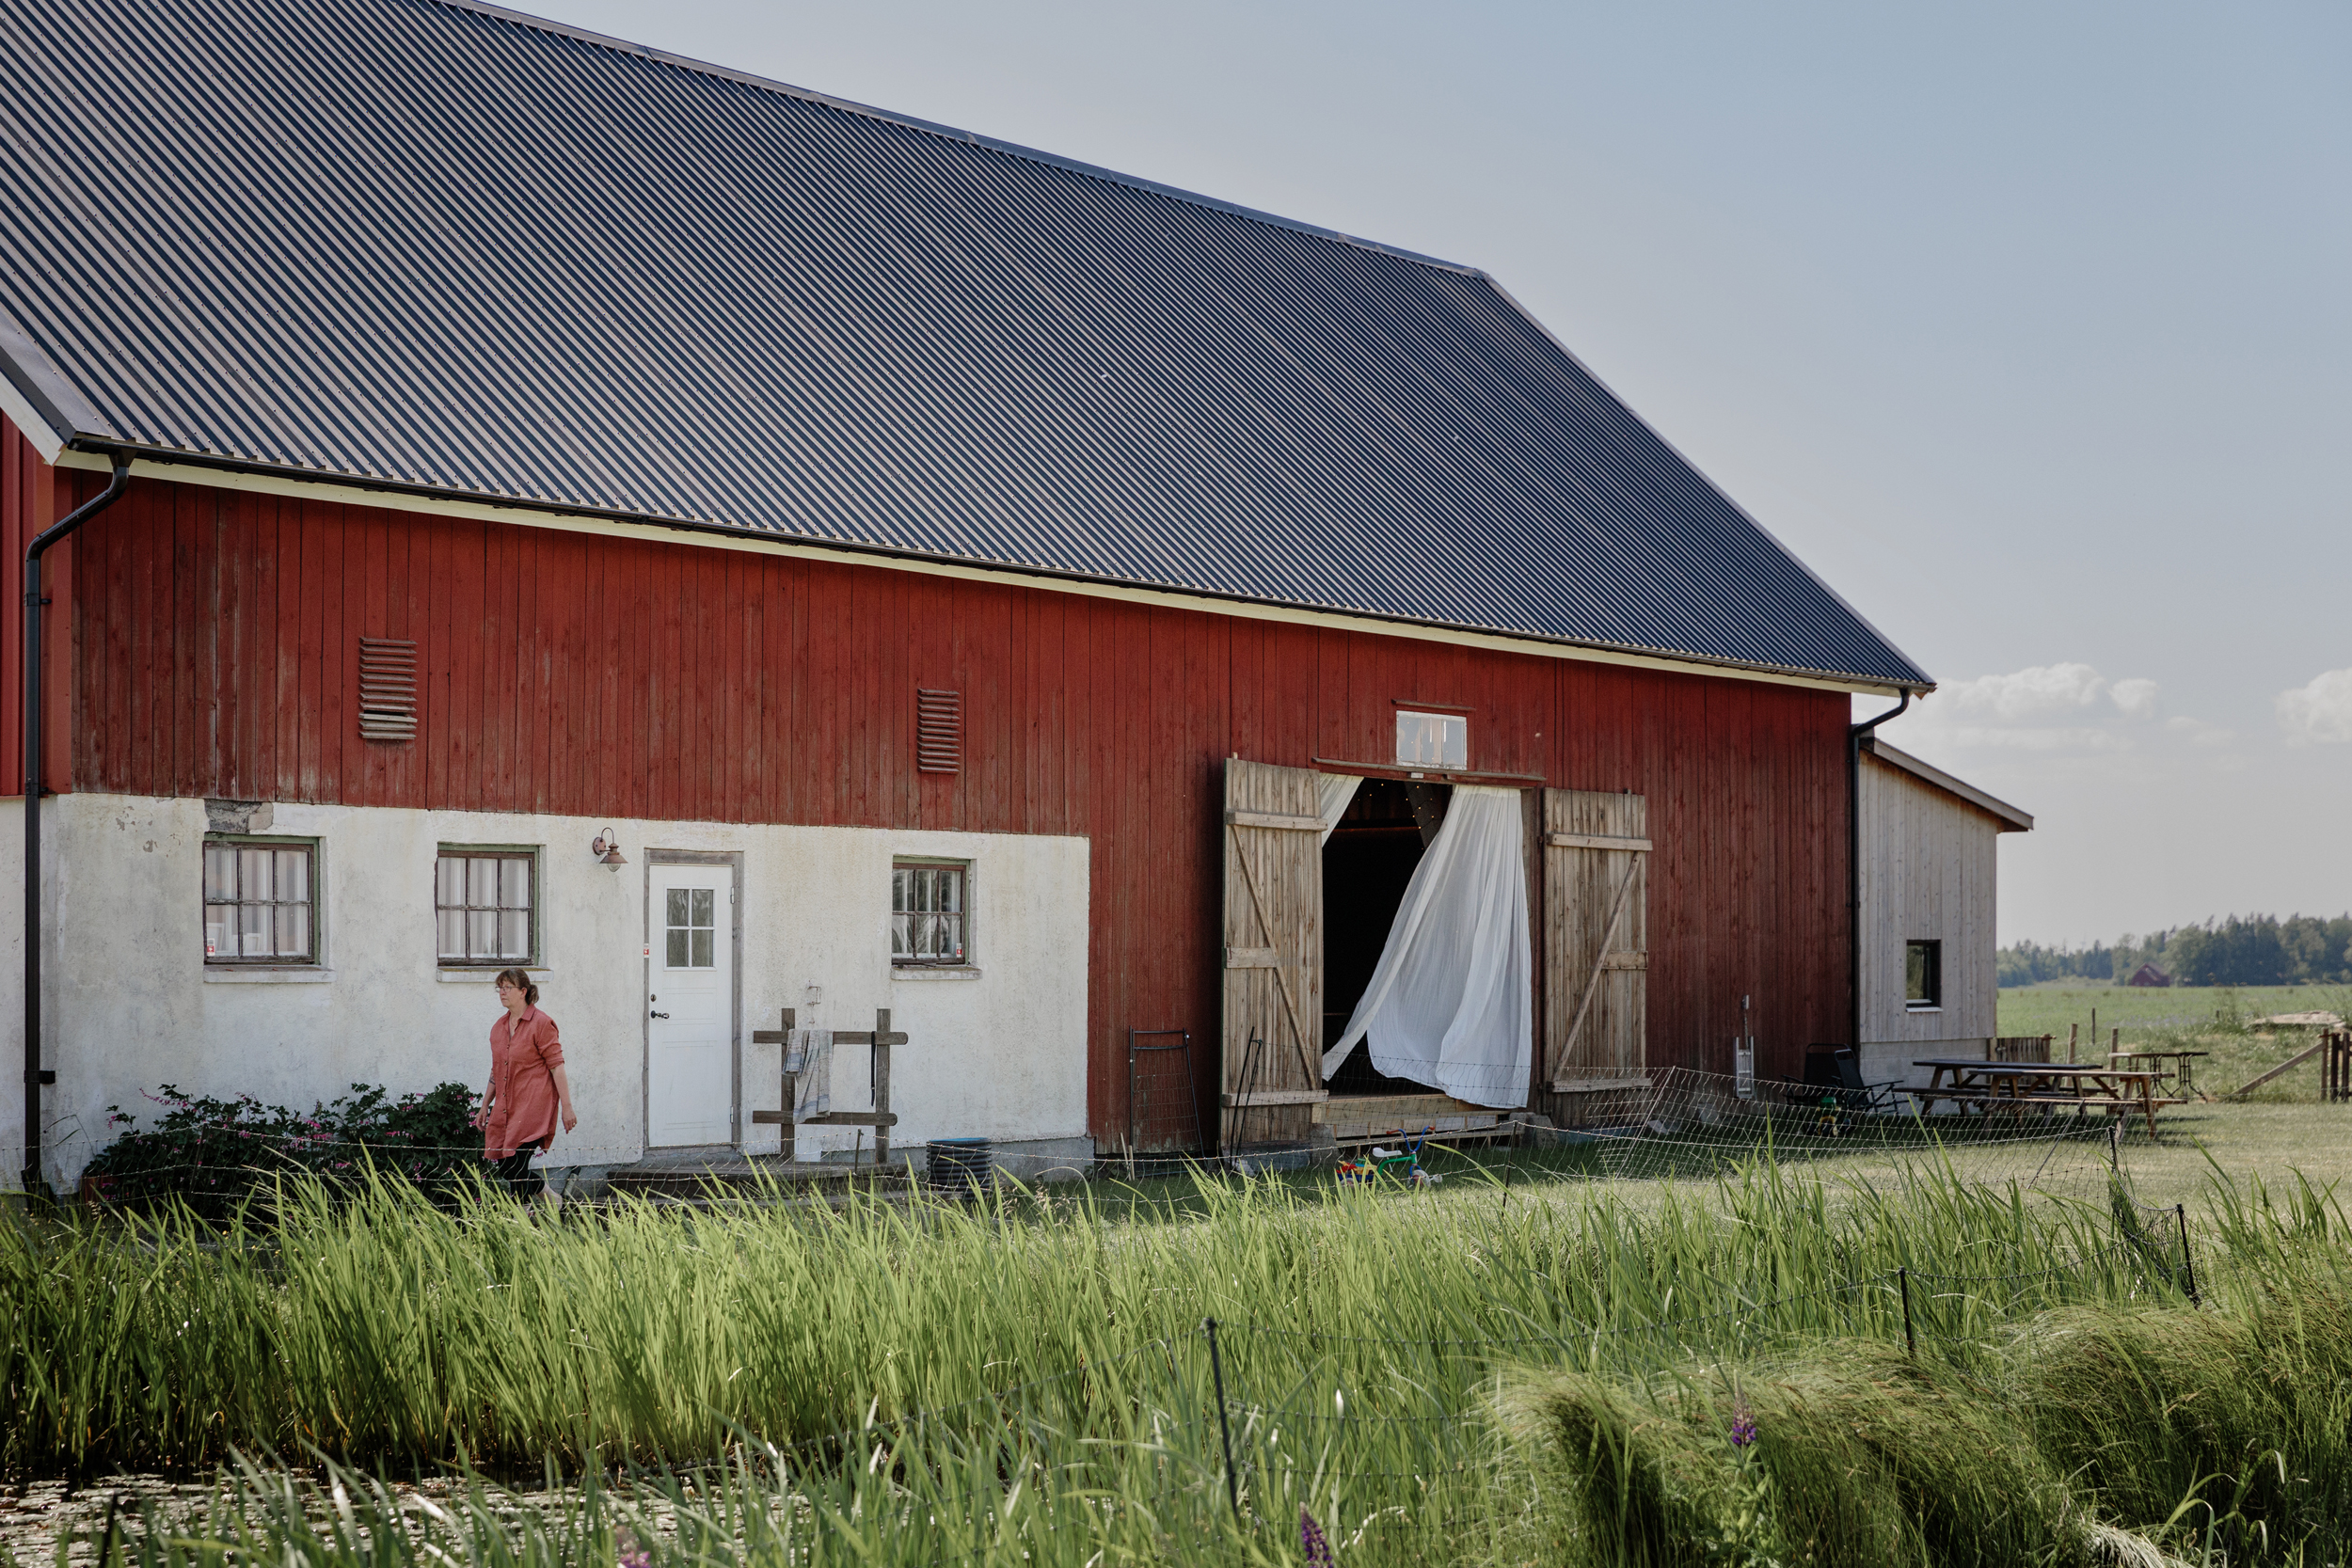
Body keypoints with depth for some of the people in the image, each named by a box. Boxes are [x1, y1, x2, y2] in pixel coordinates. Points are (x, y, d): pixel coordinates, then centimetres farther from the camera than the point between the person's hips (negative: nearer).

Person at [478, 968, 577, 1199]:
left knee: (515, 1167, -11)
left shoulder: (541, 1024, -8)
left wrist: (566, 1107, -13)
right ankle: (542, 1189, 30)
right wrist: (485, 1106, 22)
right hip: (505, 1109, 7)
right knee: (501, 1167, 5)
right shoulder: (499, 1027, 13)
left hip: (533, 1109, -7)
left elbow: (557, 1067, -10)